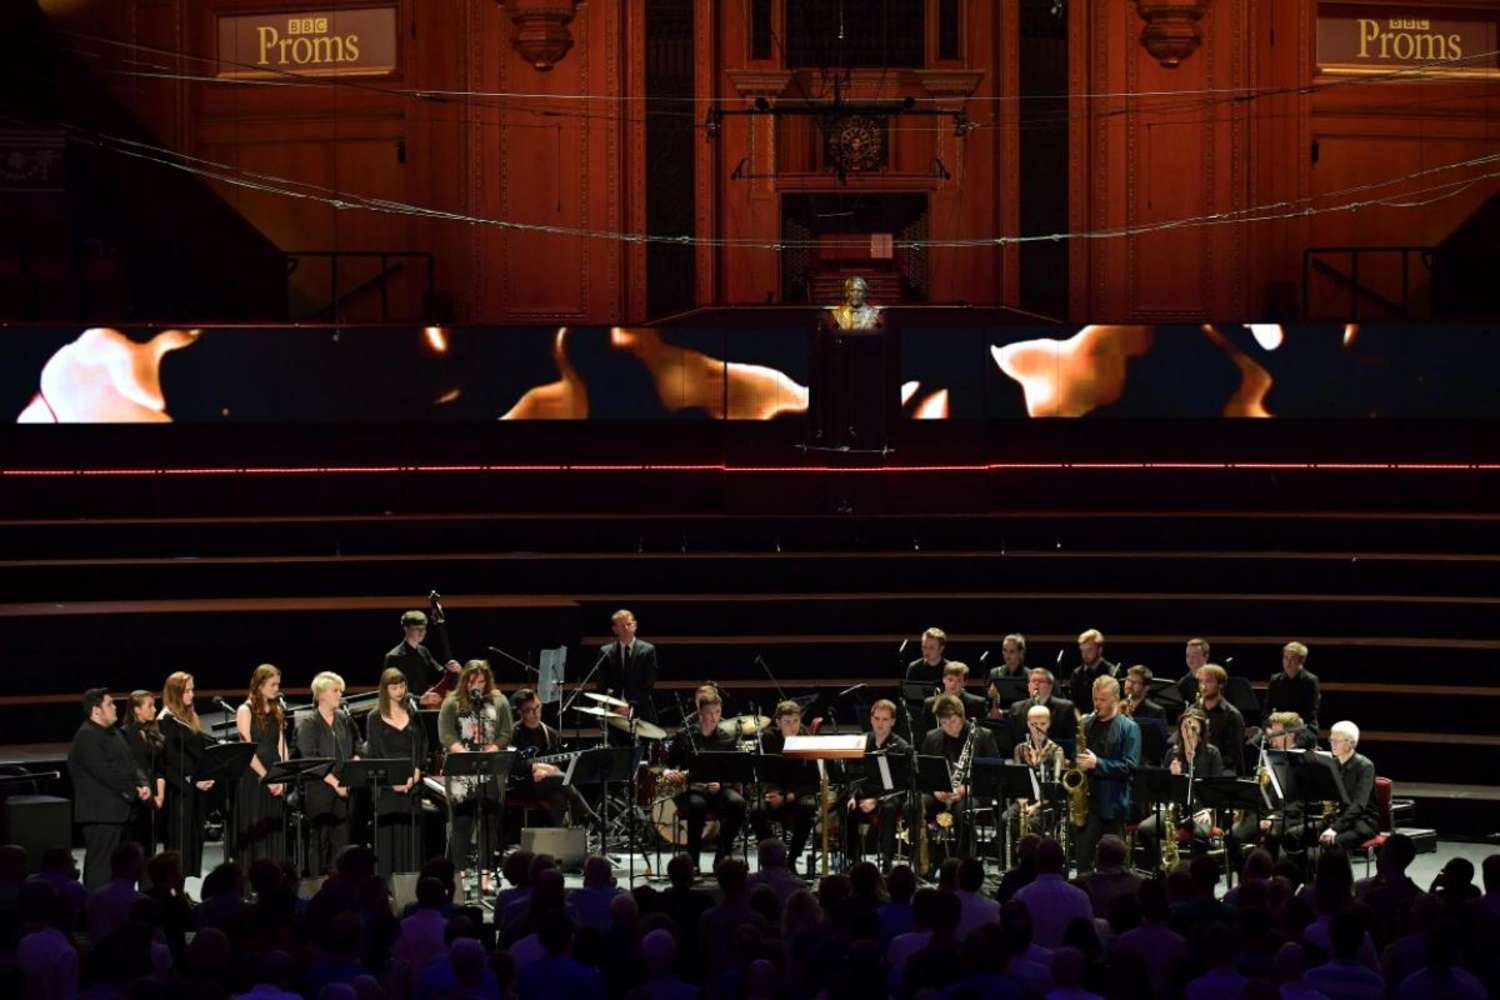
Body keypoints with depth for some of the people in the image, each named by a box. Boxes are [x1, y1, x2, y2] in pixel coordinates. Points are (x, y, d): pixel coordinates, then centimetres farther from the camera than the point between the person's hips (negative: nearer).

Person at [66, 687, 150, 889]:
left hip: (117, 811, 10)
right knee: (100, 868, -11)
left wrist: (143, 785, -3)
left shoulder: (115, 734, 19)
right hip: (100, 813, -10)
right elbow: (106, 772, -20)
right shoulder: (86, 737, -13)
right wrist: (133, 790, -13)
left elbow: (131, 764, 17)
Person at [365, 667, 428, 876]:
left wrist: (415, 774, -8)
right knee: (387, 836, -4)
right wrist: (392, 781, -14)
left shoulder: (413, 716, 12)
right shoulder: (375, 719, 2)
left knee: (411, 836, 2)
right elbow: (373, 753, -3)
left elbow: (421, 748, 9)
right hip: (387, 787, -3)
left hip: (412, 786, 3)